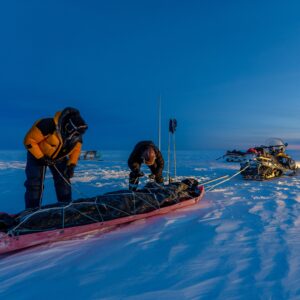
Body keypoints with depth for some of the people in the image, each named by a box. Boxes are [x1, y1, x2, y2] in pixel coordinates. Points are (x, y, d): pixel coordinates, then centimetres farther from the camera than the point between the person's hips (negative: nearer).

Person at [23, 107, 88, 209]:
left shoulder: (77, 136, -20)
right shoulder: (49, 125, -38)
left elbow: (76, 150, -2)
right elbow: (29, 140, -28)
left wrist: (71, 165, -16)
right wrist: (40, 158, -26)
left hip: (59, 157, 5)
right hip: (38, 154, -4)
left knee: (63, 181, 1)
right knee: (35, 184, -7)